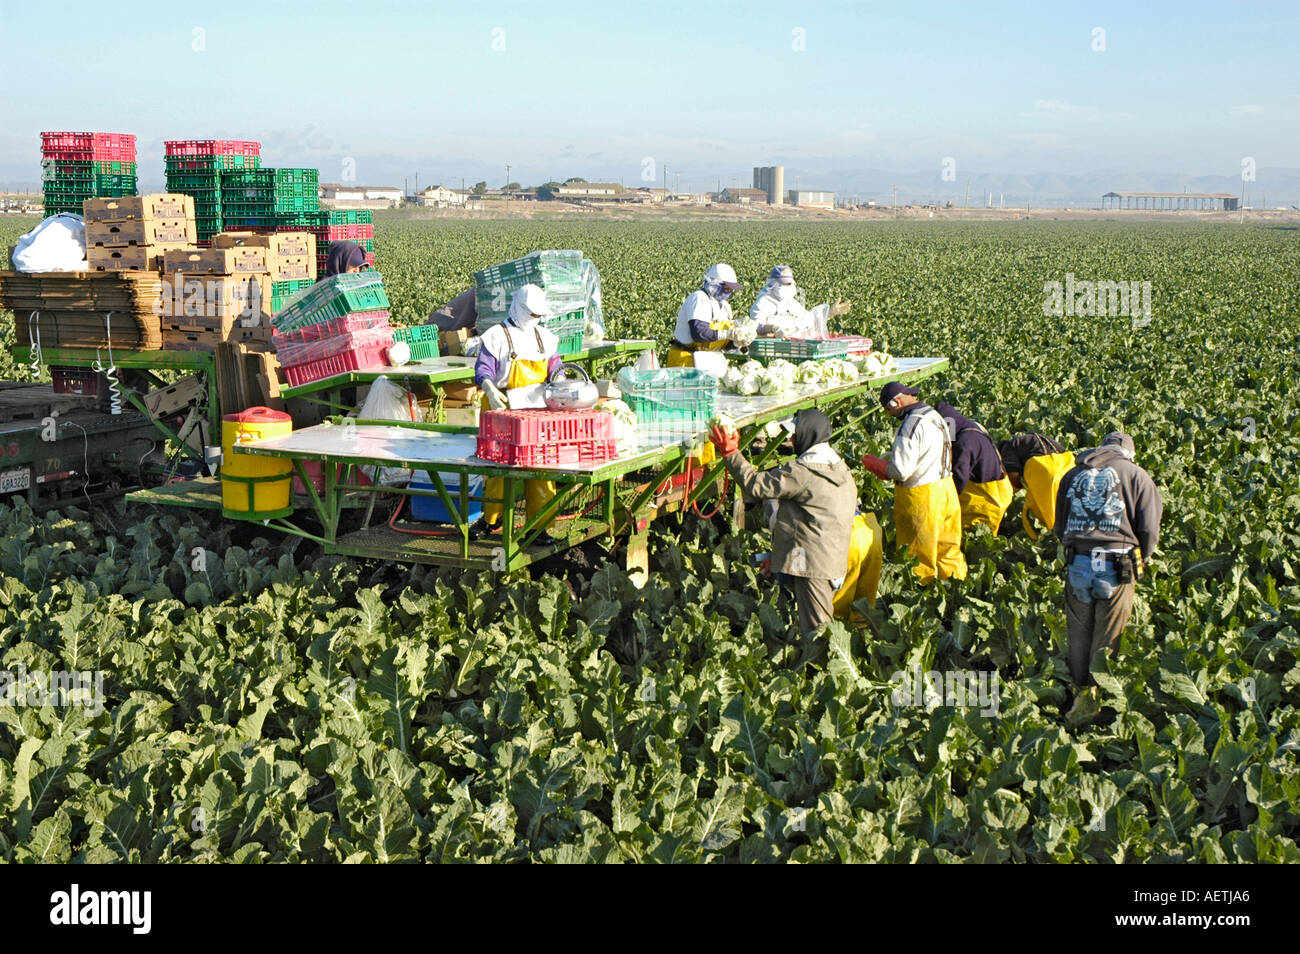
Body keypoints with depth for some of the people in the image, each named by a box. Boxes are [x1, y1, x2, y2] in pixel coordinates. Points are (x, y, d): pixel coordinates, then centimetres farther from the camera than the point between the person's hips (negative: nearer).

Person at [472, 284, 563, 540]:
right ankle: (492, 519, 14)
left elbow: (554, 366, 18)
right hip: (503, 412, -4)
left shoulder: (546, 338, 16)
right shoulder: (496, 336, -2)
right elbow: (483, 369, -10)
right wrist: (491, 391, -29)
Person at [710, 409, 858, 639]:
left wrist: (730, 452, -7)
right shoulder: (841, 469, 11)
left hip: (811, 562, -9)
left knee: (815, 627, -7)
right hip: (834, 559, 9)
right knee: (821, 622, 16)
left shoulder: (801, 473, -18)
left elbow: (756, 485, -15)